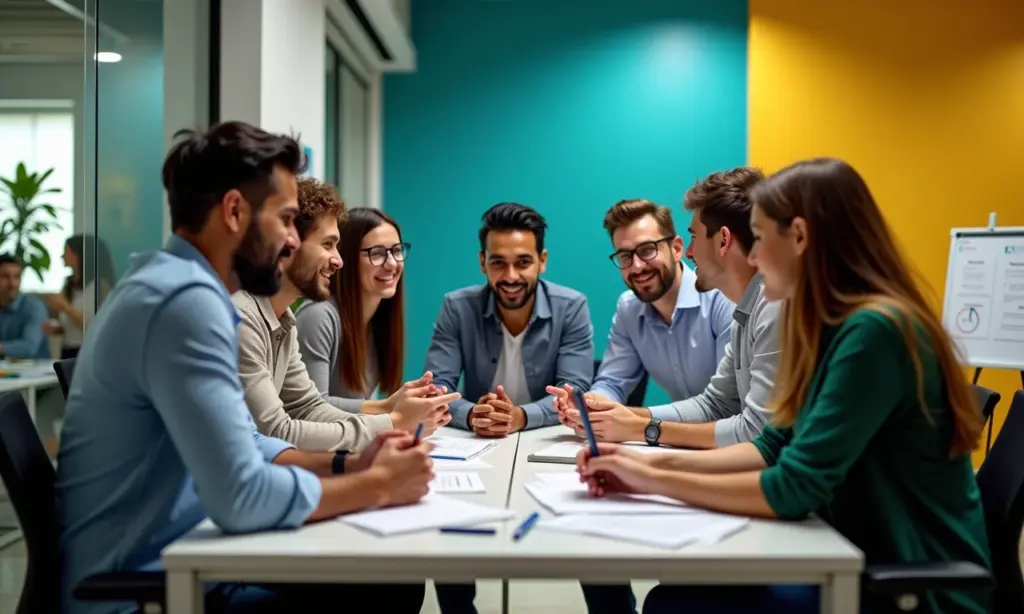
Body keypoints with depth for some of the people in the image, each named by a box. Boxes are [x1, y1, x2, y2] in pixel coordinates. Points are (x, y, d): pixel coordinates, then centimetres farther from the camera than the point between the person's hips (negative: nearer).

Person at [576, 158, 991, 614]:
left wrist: (655, 482, -15)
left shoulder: (873, 331, -23)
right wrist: (656, 463, -2)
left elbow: (794, 490, -24)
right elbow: (775, 449, 9)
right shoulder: (835, 328, 7)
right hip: (869, 564, 8)